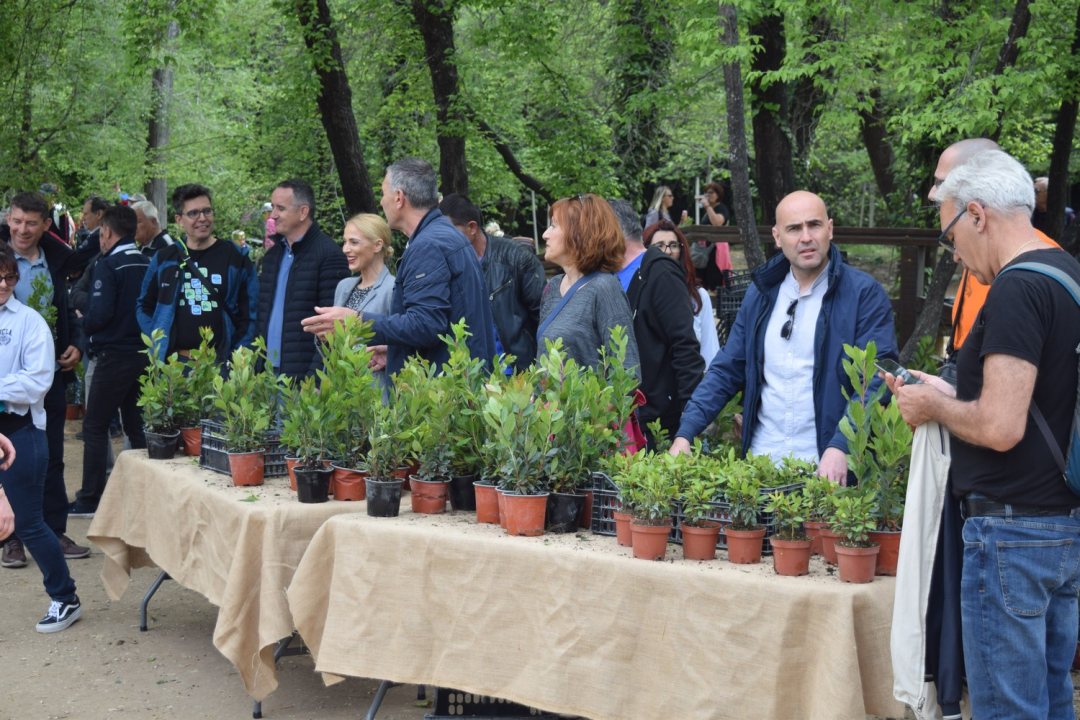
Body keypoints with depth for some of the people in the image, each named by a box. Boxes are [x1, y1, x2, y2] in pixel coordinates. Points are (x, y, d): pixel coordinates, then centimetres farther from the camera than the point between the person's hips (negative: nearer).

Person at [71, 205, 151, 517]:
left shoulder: (108, 266, -13)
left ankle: (89, 500, 4)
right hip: (145, 354, 6)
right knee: (136, 426, 15)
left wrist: (83, 324, 0)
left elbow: (100, 314, -19)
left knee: (94, 427, 3)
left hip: (115, 356, -6)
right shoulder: (148, 265, 5)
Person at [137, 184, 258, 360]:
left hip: (220, 363, -2)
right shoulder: (164, 260, 9)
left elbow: (250, 313, 2)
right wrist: (158, 343, 4)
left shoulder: (236, 258, 3)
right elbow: (144, 306, 19)